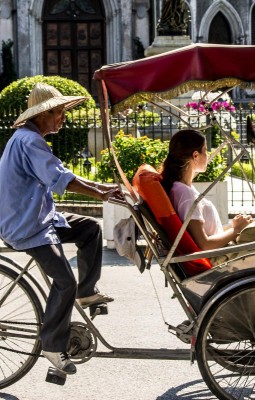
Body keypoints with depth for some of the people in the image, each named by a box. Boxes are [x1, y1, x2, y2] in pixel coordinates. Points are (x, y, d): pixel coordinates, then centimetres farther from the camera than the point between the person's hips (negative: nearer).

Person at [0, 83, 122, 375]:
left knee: (90, 227, 12)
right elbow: (60, 178, -26)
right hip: (27, 227, -11)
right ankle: (53, 346, -5)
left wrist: (102, 187, 12)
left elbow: (59, 176, 18)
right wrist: (99, 194, -18)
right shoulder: (29, 141, -20)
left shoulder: (29, 139, 15)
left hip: (41, 217, 11)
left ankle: (87, 292, 17)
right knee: (65, 281, -17)